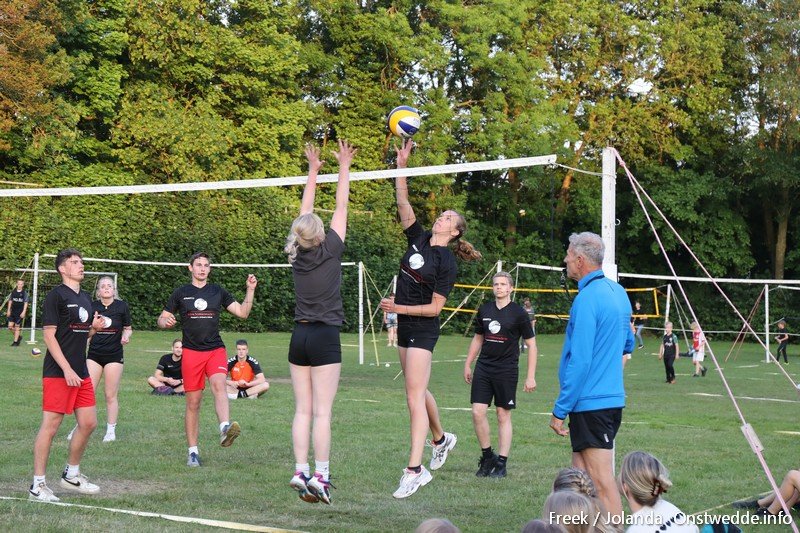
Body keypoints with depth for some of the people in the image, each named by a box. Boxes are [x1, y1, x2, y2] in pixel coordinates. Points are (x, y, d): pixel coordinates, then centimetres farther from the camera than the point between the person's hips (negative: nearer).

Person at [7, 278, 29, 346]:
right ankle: (18, 337, 21)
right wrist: (8, 310, 6)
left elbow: (26, 303, -6)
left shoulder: (24, 293, -4)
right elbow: (10, 301, 11)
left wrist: (23, 312, -13)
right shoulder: (13, 292, 5)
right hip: (13, 311, 4)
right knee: (10, 326, -1)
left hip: (20, 312, -4)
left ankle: (16, 341, 6)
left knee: (17, 326, -1)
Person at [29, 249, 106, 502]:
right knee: (50, 425, -6)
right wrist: (67, 369, -19)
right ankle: (37, 485, 0)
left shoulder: (85, 297, 16)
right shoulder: (56, 296, -9)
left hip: (81, 372, 8)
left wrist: (95, 327, 3)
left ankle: (71, 475, 26)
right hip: (57, 373, -8)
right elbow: (49, 335, -13)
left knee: (88, 423, 9)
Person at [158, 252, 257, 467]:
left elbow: (242, 312, 10)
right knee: (193, 402, 1)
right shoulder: (181, 293, 9)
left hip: (216, 350, 0)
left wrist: (250, 290, -1)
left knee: (219, 384, -29)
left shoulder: (217, 292, 12)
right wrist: (166, 322, -11)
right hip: (191, 352, 0)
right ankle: (193, 452, 9)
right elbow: (162, 318, 12)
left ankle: (225, 428, -51)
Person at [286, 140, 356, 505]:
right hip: (325, 337, -5)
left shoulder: (298, 254, 3)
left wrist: (313, 171, 23)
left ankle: (301, 472, 0)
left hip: (299, 337, 5)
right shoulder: (330, 251, -8)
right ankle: (320, 477, -7)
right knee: (322, 412, -6)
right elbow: (341, 207, 0)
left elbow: (305, 213, 15)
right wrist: (344, 167, 10)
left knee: (302, 411, 5)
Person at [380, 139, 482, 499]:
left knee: (414, 396, -13)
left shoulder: (446, 263, -13)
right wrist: (401, 165, -10)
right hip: (405, 327, 8)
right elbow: (403, 202, -1)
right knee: (417, 391, 20)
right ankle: (441, 439, 43)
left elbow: (435, 307, -15)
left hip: (423, 330, -8)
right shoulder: (419, 239, 5)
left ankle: (415, 470, -15)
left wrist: (399, 308, -17)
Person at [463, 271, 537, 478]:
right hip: (483, 368, 4)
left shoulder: (518, 312, -4)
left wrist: (531, 376, -6)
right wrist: (467, 364, 18)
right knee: (477, 412, -5)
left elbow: (531, 344, -2)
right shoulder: (484, 310, 8)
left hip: (507, 370, -4)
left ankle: (501, 463, 9)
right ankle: (487, 456, 11)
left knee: (503, 416, 2)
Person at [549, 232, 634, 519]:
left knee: (602, 481, -6)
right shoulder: (617, 291, 10)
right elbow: (628, 344, 23)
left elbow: (580, 362, -20)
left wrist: (560, 410, -15)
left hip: (590, 403, -9)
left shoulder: (587, 299, -17)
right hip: (612, 397, 9)